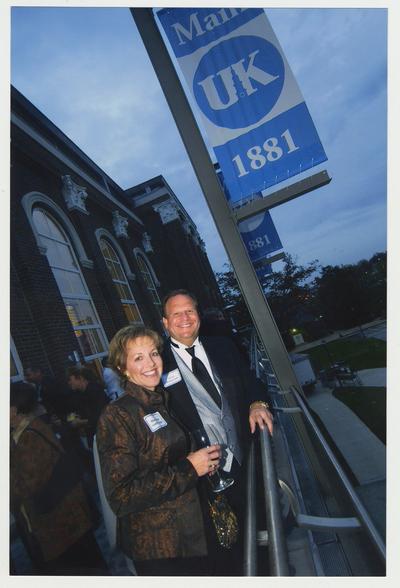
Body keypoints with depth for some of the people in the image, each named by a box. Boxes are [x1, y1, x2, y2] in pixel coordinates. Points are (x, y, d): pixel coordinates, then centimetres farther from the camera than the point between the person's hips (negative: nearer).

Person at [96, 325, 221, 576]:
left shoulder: (165, 402, 3)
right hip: (158, 547, -7)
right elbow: (121, 496, -24)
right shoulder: (117, 416, -20)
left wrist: (205, 460, 0)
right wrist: (188, 469, -23)